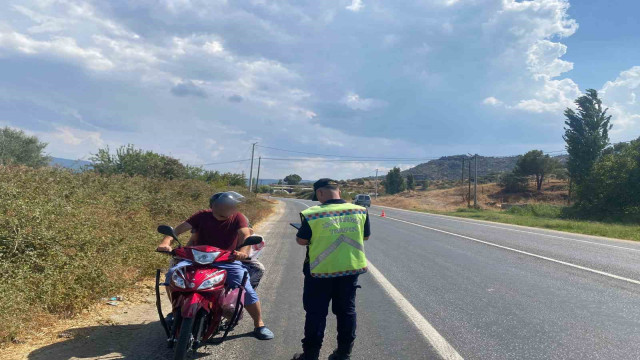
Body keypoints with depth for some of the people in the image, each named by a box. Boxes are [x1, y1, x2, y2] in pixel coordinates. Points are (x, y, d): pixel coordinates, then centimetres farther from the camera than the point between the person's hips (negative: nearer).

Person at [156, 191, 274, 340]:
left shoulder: (238, 217, -5)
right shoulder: (202, 216, -2)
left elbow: (245, 235, -22)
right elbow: (179, 229, -9)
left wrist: (243, 251, -44)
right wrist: (166, 242, -30)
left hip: (228, 261, -2)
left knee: (246, 289, -17)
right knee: (172, 274, -18)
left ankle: (259, 325, 5)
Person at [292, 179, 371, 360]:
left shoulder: (312, 214, -16)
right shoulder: (360, 211, -4)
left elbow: (301, 241, -7)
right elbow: (365, 236, 8)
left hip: (321, 270, -3)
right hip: (352, 268, 4)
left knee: (316, 312, 10)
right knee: (347, 311, 16)